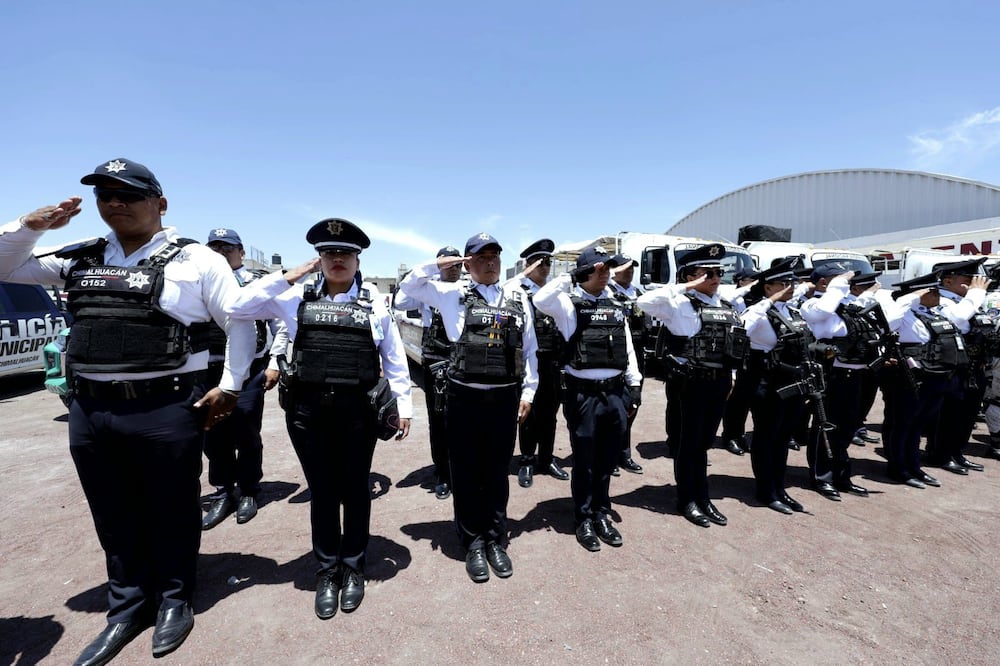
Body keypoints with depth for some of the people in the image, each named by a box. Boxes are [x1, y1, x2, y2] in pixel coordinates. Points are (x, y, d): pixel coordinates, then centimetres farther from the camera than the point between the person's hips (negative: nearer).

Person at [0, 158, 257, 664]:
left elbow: (240, 321, -3)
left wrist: (229, 387, -6)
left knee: (170, 511, 10)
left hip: (166, 410, -5)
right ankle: (127, 607, 37)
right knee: (114, 517, 18)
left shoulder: (196, 260, -4)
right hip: (89, 410, 5)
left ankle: (173, 600, 32)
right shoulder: (81, 258, 12)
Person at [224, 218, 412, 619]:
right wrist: (286, 277, -2)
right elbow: (237, 308, 2)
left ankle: (353, 566, 35)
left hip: (358, 411, -1)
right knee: (322, 491, 13)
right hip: (308, 410, 1)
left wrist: (403, 406, 2)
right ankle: (327, 570, 34)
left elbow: (395, 359, 5)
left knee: (355, 490, 13)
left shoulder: (375, 304, 3)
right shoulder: (296, 298, 5)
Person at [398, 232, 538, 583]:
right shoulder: (453, 294, 3)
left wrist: (528, 391, 5)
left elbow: (530, 349, 9)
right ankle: (473, 543, 27)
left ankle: (496, 541, 30)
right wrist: (438, 264, -2)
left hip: (506, 397, 2)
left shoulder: (518, 298, 7)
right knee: (466, 473, 9)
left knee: (497, 472, 14)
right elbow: (408, 286, 11)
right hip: (465, 397, -1)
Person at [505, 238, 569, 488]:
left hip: (553, 361, 5)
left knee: (549, 413, 14)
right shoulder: (519, 290, -3)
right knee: (528, 412, 6)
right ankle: (527, 462, 21)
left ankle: (546, 459, 28)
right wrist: (524, 275, -23)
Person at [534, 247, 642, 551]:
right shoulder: (569, 302, -5)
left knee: (608, 459, 16)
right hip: (584, 394, -5)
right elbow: (540, 300, -27)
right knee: (584, 461, 8)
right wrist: (570, 277, -20)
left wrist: (634, 386, 10)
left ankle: (601, 515, 33)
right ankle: (584, 520, 25)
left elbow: (628, 348, 14)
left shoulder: (615, 305, 12)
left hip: (615, 392, 5)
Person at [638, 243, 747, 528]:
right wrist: (685, 287, -20)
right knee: (688, 442, 7)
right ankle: (687, 499, 22)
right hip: (690, 383, -6)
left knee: (704, 442, 17)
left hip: (718, 382, 7)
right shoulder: (681, 303, -10)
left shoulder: (726, 306, 12)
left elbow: (736, 340, 19)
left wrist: (729, 377, 15)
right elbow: (646, 302, -26)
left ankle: (702, 497, 31)